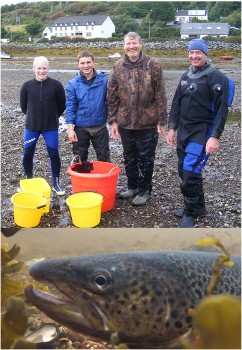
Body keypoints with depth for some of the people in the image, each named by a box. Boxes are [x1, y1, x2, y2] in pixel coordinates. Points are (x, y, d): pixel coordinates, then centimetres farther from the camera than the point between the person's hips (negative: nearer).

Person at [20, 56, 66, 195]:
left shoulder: (56, 85, -9)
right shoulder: (27, 86, -4)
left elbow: (62, 105, 3)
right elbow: (23, 105, 10)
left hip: (51, 127, -1)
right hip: (31, 127, 2)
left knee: (54, 155, 2)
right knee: (27, 154, 8)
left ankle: (56, 184, 17)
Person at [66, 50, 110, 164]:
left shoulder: (104, 80, -6)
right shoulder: (73, 84, -5)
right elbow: (70, 108, -4)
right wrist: (70, 128, -9)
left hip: (100, 126, 0)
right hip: (81, 127, 0)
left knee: (104, 159, 11)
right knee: (80, 159, 14)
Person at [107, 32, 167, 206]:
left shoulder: (153, 65, -6)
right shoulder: (118, 67, 2)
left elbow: (160, 95, -6)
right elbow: (112, 96, 4)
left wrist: (161, 121, -8)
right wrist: (113, 120, 0)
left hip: (148, 121, -3)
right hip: (125, 122, 3)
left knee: (146, 158, 7)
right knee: (129, 157, 16)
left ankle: (145, 191, 22)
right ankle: (132, 187, 33)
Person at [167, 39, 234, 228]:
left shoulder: (216, 77, -10)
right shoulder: (186, 76, 12)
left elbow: (222, 109, -14)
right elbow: (176, 103, 19)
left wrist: (215, 136, -20)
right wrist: (172, 128, 14)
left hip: (203, 132, -7)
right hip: (184, 131, 7)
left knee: (190, 173, -11)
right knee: (184, 171, 12)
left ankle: (190, 212, 7)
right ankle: (198, 207, 28)